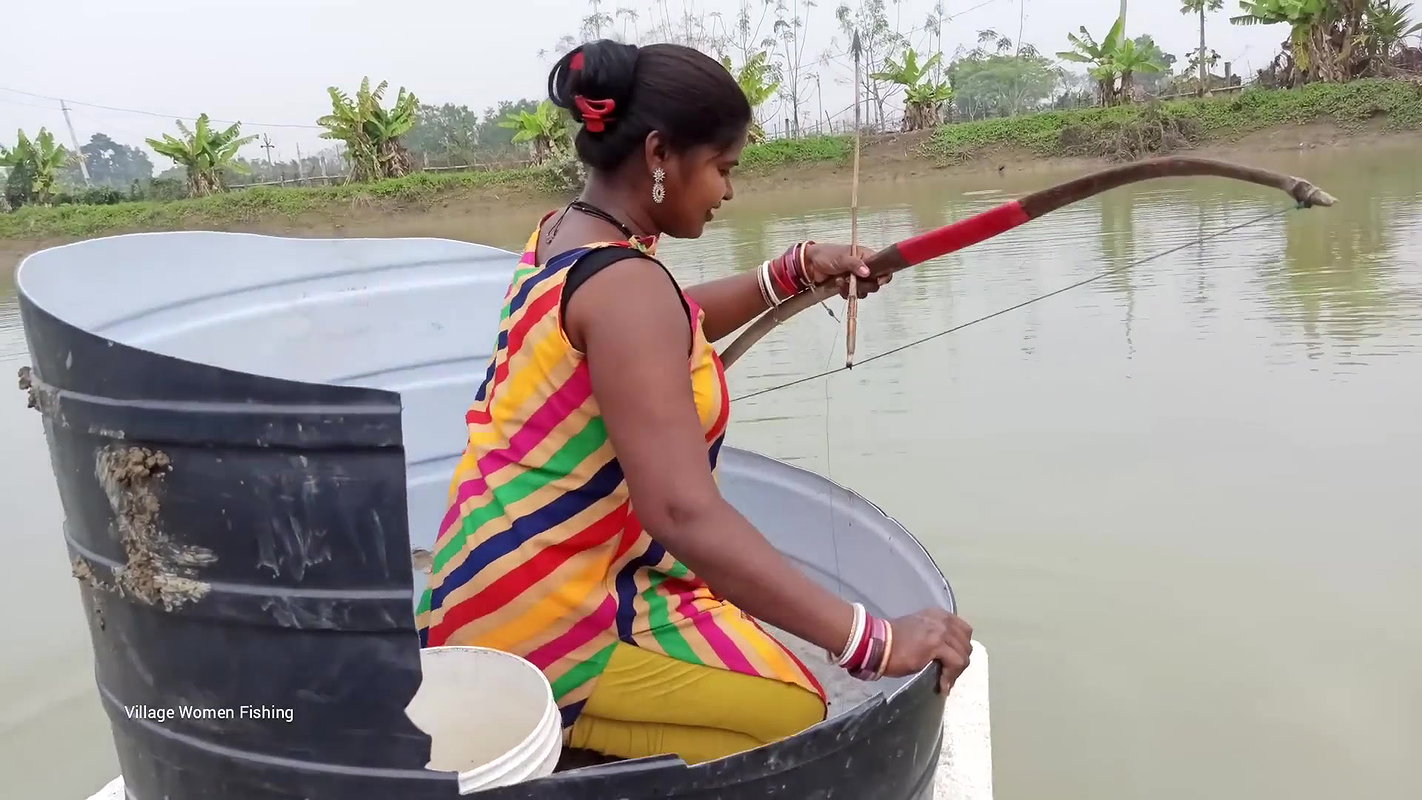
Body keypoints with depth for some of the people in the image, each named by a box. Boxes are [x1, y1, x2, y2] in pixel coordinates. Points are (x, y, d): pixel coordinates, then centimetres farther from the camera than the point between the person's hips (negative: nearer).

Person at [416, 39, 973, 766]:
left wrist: (793, 273, 11)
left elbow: (668, 329, 23)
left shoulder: (565, 234, 5)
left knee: (745, 614, 23)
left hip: (516, 580, 10)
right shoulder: (622, 284, -24)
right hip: (541, 618, -10)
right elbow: (685, 514, -34)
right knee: (791, 713, -11)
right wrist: (872, 641, -32)